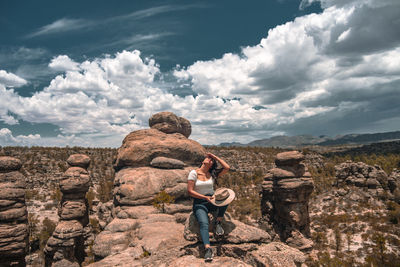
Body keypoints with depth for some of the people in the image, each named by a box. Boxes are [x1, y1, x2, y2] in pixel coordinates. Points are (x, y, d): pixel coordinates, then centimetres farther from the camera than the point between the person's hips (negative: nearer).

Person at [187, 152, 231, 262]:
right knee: (204, 224, -30)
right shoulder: (194, 173, -2)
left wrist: (215, 157, 2)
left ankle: (218, 222, -12)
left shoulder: (212, 174, 8)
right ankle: (208, 249, -37)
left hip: (212, 201, 3)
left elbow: (227, 168, -2)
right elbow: (190, 191, -8)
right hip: (199, 203, -3)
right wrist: (205, 197, -17)